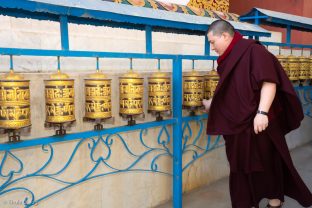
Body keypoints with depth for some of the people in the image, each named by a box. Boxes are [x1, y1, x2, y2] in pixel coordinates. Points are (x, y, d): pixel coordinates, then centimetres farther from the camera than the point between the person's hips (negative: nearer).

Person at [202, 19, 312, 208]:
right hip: (238, 122, 8)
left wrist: (262, 112, -31)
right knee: (242, 164, 14)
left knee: (266, 161, 8)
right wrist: (211, 104, 27)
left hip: (259, 122, -8)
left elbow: (269, 82, -22)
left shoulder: (253, 51, -13)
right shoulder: (229, 58, 12)